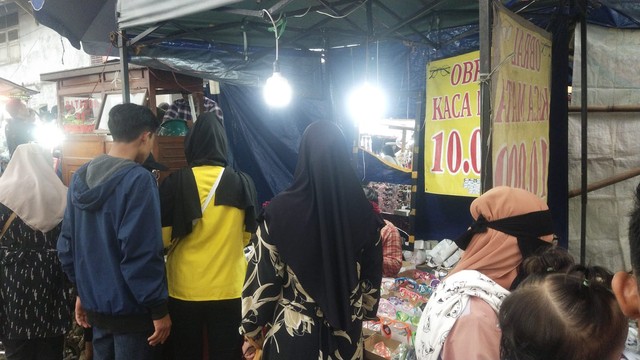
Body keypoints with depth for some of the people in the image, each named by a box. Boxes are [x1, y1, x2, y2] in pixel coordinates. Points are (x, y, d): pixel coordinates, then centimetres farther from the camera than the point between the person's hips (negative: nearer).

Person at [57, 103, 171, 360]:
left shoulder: (80, 176, 4)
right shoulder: (138, 179, -20)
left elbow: (67, 242, 9)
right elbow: (141, 254, -23)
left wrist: (82, 290, 19)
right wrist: (159, 309, -15)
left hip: (95, 303, 7)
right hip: (129, 308, -7)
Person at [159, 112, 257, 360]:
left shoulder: (175, 183, -11)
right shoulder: (242, 183, -7)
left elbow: (163, 237, -5)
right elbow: (248, 236, 4)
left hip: (185, 289, 0)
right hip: (229, 289, 1)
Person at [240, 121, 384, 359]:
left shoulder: (281, 210, -17)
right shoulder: (363, 212, -9)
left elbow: (262, 275, -10)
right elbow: (373, 274, 3)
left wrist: (253, 325, 3)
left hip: (293, 331, -2)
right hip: (347, 331, 3)